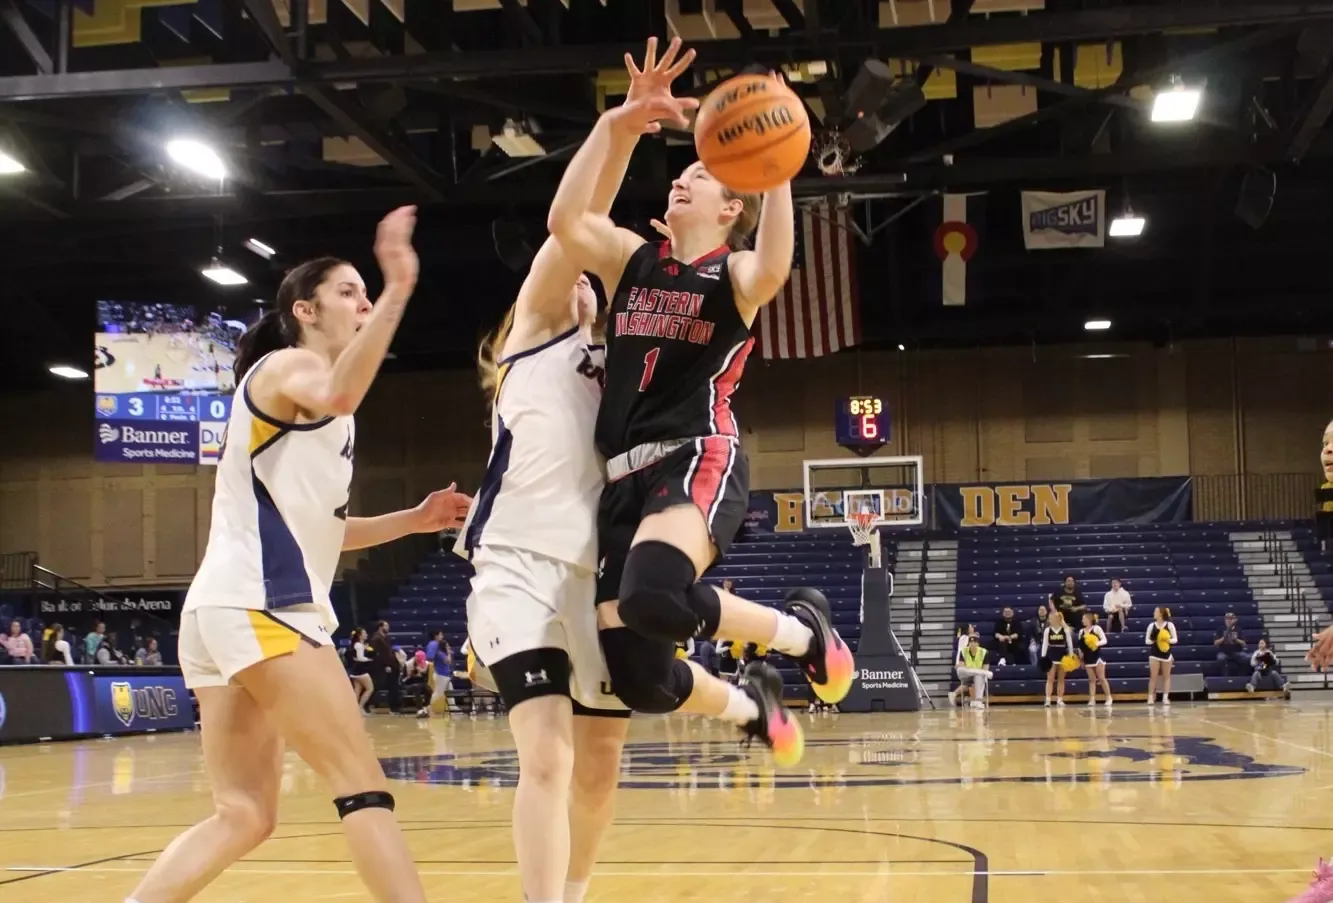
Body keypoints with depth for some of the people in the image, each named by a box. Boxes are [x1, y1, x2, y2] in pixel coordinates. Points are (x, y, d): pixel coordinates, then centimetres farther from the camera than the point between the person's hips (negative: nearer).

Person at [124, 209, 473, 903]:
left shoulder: (308, 387, 27)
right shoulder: (288, 364, -2)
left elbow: (313, 525, 30)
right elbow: (337, 396, -29)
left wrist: (413, 520, 21)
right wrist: (398, 292, -37)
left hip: (238, 609, 10)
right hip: (255, 606, -10)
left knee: (244, 815, 7)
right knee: (363, 789, -12)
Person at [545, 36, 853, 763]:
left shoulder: (735, 273, 6)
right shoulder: (631, 259, 17)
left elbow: (772, 271, -21)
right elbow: (564, 221, -3)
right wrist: (619, 124, -7)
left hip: (699, 463, -5)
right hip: (626, 476, 5)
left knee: (653, 597, -37)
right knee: (638, 680, -1)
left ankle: (803, 629, -7)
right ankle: (750, 706, 34)